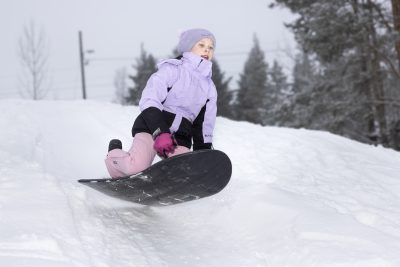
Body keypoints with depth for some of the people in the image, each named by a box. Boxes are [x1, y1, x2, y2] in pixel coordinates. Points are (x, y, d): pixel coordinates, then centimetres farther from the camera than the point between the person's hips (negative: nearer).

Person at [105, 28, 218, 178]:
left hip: (180, 137, 5)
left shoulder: (209, 87, 16)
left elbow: (205, 124, 21)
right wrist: (160, 132, -30)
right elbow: (149, 101, -16)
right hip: (152, 127, -5)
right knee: (137, 166, -30)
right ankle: (114, 154, 5)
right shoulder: (171, 69, -4)